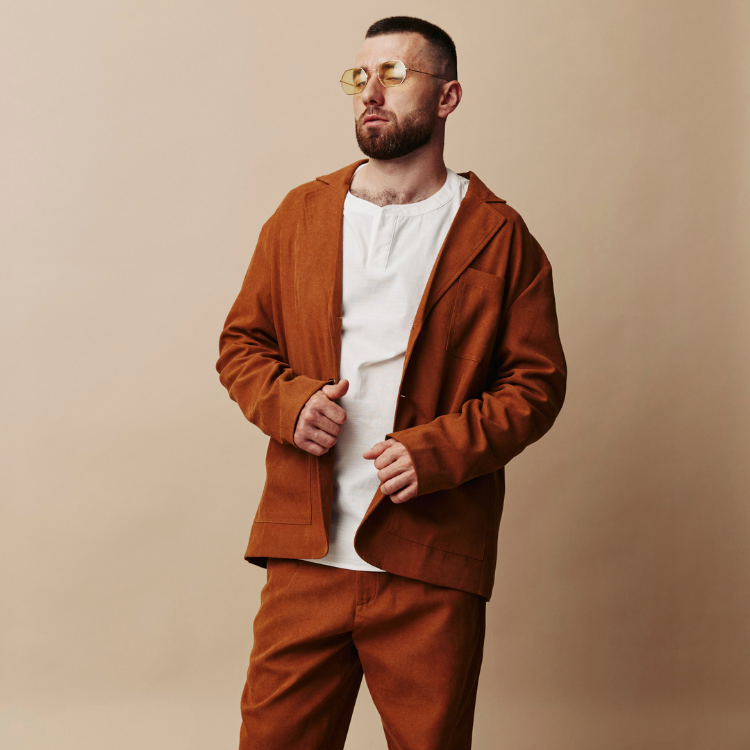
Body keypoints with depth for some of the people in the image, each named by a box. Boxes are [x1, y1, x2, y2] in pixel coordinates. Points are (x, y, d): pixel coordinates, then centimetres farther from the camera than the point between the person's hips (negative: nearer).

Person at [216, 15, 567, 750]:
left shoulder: (498, 237, 2)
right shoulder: (300, 213, 11)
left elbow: (536, 383, 1)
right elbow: (240, 342, 15)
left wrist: (436, 451, -13)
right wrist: (287, 400, -7)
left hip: (431, 570, -2)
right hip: (305, 554, 2)